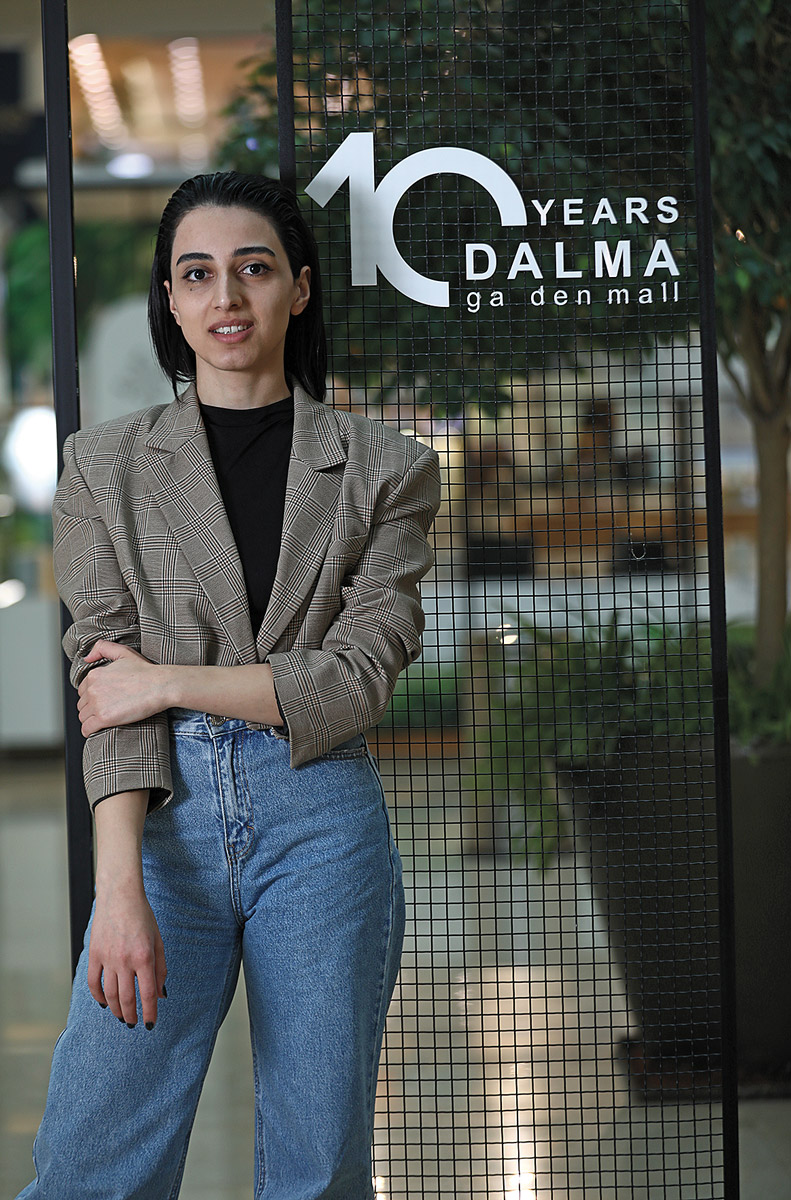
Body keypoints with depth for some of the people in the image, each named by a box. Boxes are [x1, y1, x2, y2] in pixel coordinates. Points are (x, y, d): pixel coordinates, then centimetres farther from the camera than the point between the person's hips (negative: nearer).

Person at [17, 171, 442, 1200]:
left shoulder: (386, 469, 6)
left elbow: (359, 678, -3)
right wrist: (120, 889, -14)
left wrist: (171, 682, -7)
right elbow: (108, 689, -2)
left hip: (321, 817, 0)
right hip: (164, 815, 0)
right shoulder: (107, 467, 7)